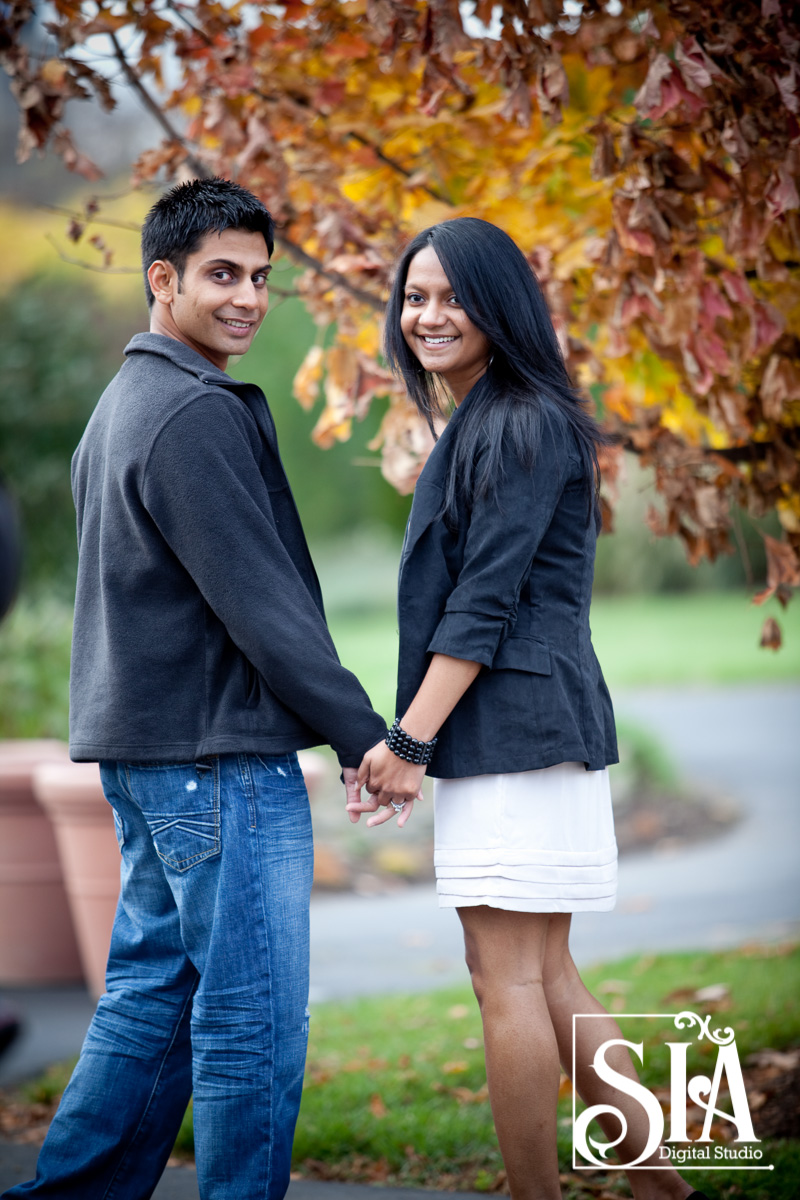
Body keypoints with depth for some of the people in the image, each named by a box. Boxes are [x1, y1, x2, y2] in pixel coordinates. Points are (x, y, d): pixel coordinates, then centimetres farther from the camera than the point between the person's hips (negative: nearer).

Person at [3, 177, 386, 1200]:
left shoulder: (121, 405, 18)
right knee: (254, 1021, -4)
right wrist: (363, 733, -15)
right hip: (219, 756, -10)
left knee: (150, 995, 14)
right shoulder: (198, 412, -15)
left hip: (141, 750, 10)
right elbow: (258, 600, -19)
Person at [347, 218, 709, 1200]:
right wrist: (416, 744, 19)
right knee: (543, 979, 12)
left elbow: (484, 602, -16)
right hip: (511, 737, 10)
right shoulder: (478, 426, 19)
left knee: (511, 979, -5)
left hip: (516, 727, -10)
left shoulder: (521, 425, -11)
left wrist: (410, 739, -16)